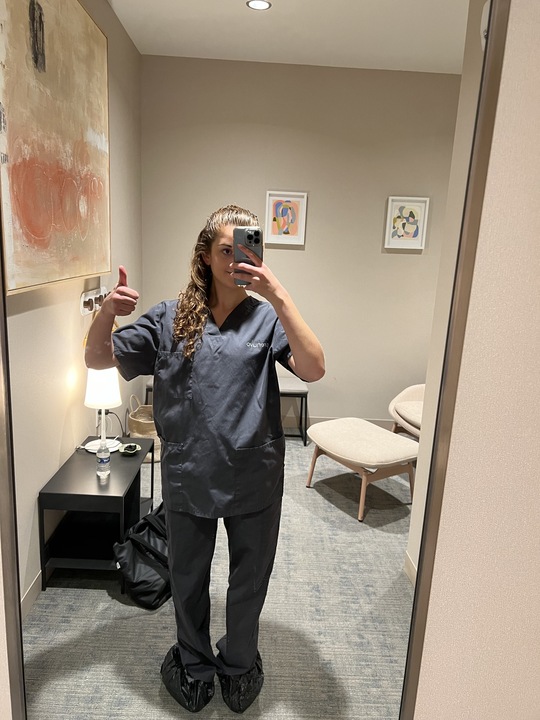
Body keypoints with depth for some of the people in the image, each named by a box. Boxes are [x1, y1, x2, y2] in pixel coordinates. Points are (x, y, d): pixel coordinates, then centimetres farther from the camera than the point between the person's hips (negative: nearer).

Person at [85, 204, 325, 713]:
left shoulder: (267, 318, -6)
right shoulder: (169, 318, -3)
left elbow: (313, 369, -22)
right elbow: (98, 359, -2)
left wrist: (279, 296, -32)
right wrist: (106, 312, -23)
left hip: (255, 482, 0)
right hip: (187, 480, 1)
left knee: (249, 583, 21)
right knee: (188, 581, 22)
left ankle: (238, 665, 48)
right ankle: (194, 666, 50)